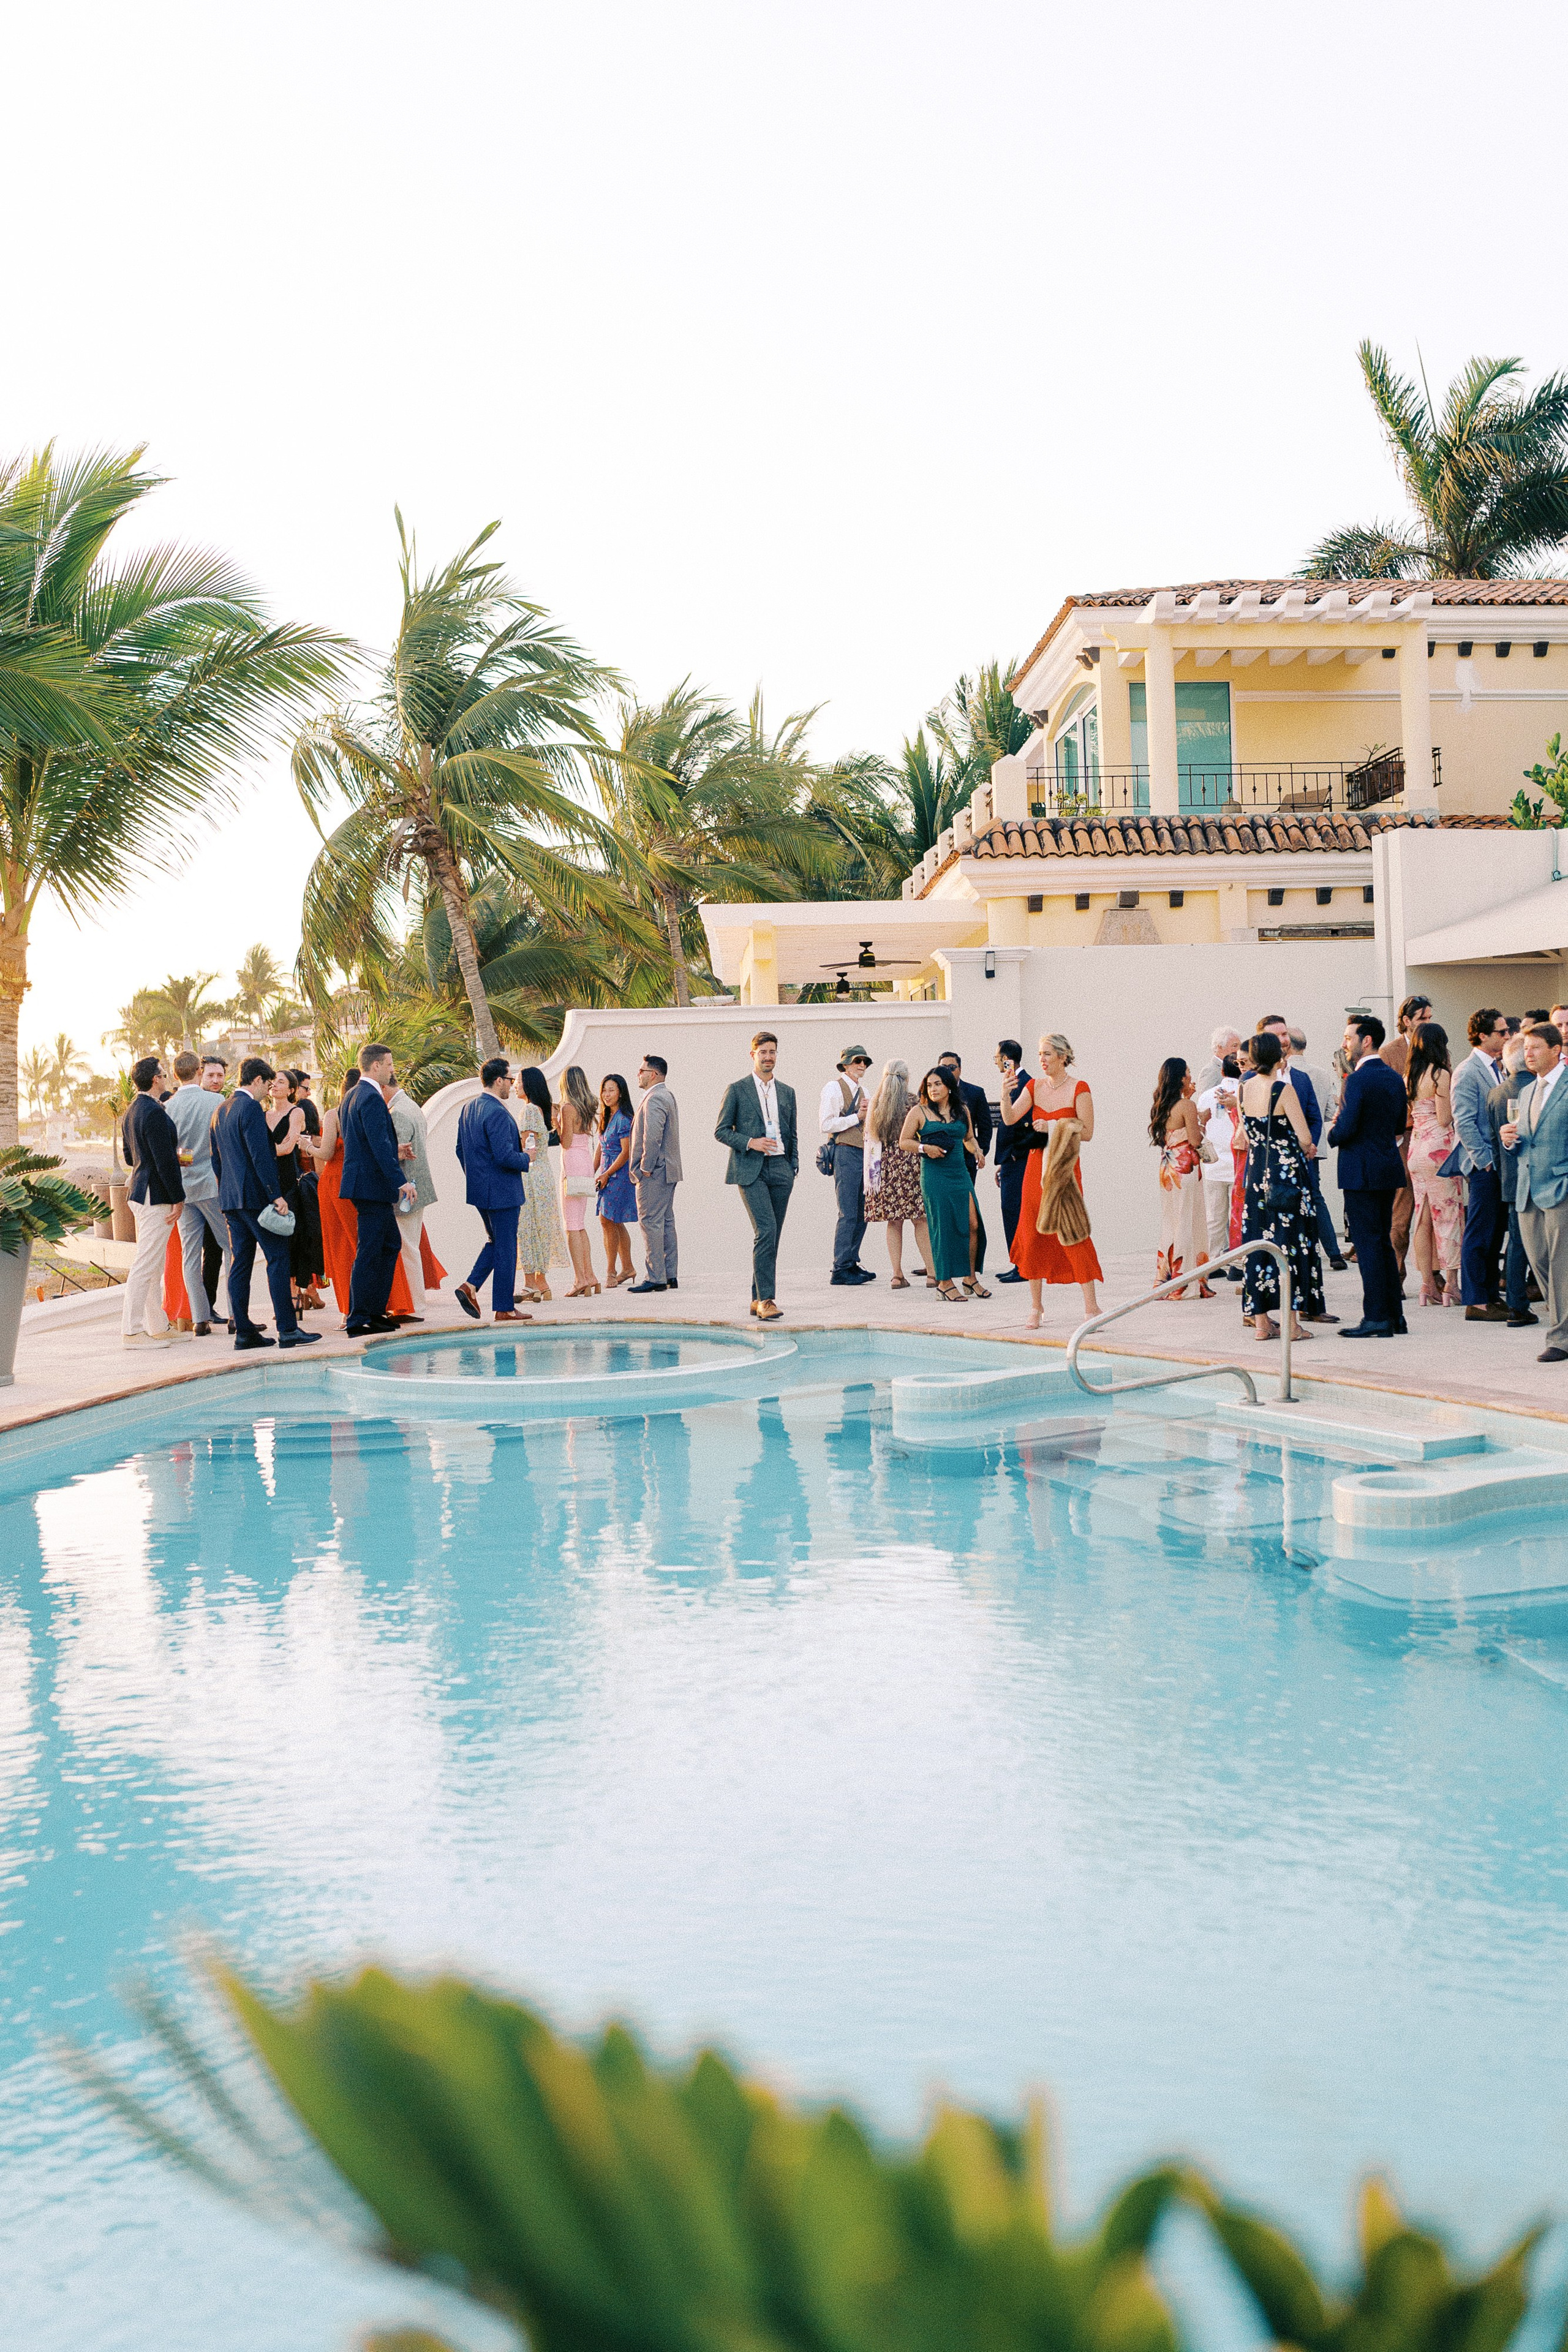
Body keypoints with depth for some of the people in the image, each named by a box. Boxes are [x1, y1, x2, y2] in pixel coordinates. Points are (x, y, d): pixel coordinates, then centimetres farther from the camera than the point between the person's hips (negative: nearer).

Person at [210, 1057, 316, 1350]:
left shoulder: (221, 1111, 16)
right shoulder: (251, 1108, -12)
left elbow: (216, 1160, 20)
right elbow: (261, 1156, -19)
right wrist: (276, 1196, -19)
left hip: (230, 1199, 9)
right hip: (255, 1196, -9)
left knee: (240, 1263, 8)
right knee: (278, 1259, -6)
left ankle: (244, 1332, 7)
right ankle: (288, 1330, -9)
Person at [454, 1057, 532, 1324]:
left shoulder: (468, 1109, 8)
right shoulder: (497, 1113, -21)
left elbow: (460, 1150, 16)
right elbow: (505, 1156, -26)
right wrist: (526, 1158, -7)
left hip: (479, 1190, 9)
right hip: (501, 1191, -9)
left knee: (495, 1241, 22)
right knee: (505, 1249, 1)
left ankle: (471, 1286, 7)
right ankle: (504, 1309, 7)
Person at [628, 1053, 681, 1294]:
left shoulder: (654, 1099, -15)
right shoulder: (667, 1096, 19)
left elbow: (653, 1136, -24)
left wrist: (645, 1168, -18)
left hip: (654, 1174, -11)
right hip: (668, 1171, 11)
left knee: (651, 1222, -8)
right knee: (666, 1222, 12)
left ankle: (655, 1278, -8)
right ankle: (670, 1276, 15)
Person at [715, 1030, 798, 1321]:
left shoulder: (787, 1092, 16)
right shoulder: (737, 1089, 3)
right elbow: (721, 1131, 1)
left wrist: (793, 1167, 10)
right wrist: (750, 1142, -13)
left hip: (780, 1169, 5)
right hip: (750, 1169, -5)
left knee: (771, 1236, 6)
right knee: (765, 1230, -19)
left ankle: (758, 1299, 14)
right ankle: (766, 1299, -20)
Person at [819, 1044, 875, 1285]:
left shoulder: (862, 1090, 20)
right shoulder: (834, 1088, -5)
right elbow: (826, 1124, -14)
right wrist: (857, 1117, -13)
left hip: (863, 1153, 8)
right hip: (845, 1153, -8)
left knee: (862, 1213, 9)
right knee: (848, 1214, -9)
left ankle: (852, 1263, 17)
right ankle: (840, 1270, -5)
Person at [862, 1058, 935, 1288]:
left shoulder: (875, 1104, 8)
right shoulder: (913, 1101, -5)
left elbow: (869, 1138, 11)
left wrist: (871, 1171, 18)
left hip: (885, 1165, 4)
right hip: (911, 1164, -4)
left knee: (894, 1222, 6)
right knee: (921, 1221, 1)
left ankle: (897, 1275, 4)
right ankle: (932, 1272, 1)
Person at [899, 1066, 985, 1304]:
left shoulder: (962, 1110, 12)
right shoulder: (919, 1111, 1)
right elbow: (904, 1142, 2)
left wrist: (977, 1150, 5)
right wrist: (925, 1148, -13)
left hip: (960, 1172, 4)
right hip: (934, 1175, -4)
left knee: (972, 1225, -3)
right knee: (943, 1228, -4)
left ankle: (970, 1277, 11)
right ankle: (944, 1282, 5)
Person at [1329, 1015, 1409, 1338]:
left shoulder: (1358, 1079, -16)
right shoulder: (1394, 1077, 11)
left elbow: (1346, 1128, -20)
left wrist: (1333, 1135, 0)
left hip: (1361, 1172, -8)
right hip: (1389, 1169, 8)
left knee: (1368, 1243, -5)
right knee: (1383, 1242, 14)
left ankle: (1376, 1319, -4)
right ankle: (1394, 1314, 18)